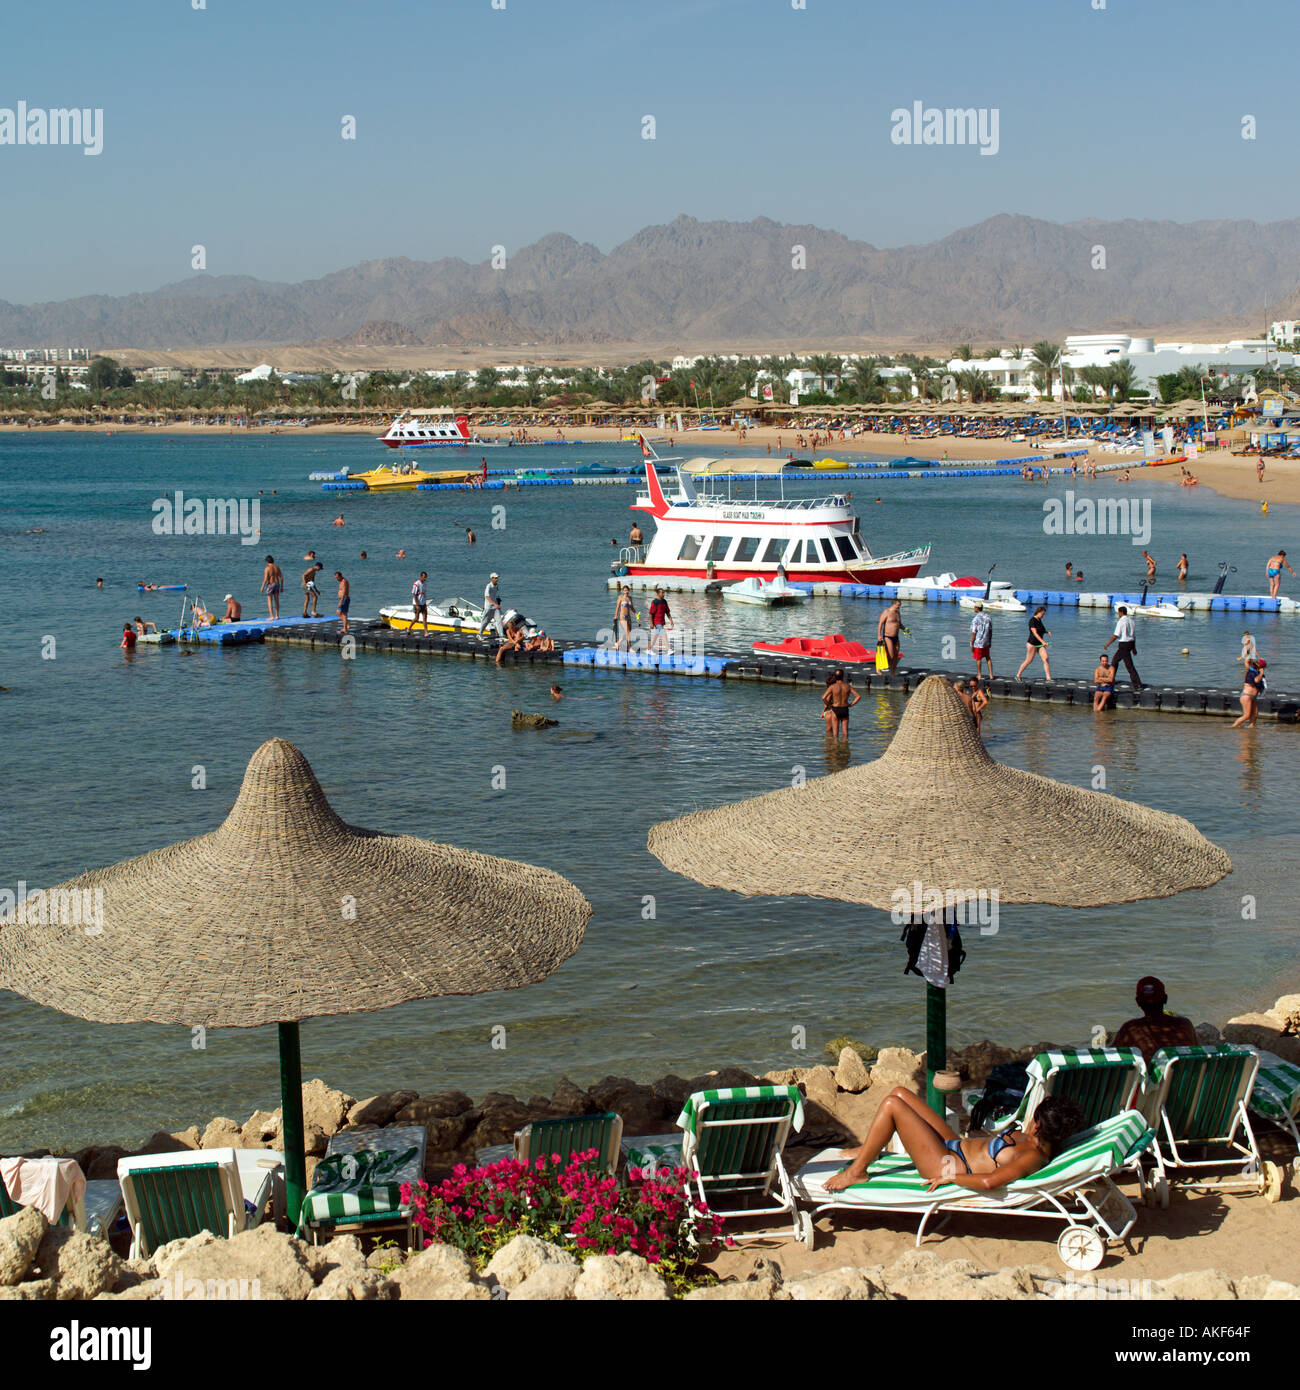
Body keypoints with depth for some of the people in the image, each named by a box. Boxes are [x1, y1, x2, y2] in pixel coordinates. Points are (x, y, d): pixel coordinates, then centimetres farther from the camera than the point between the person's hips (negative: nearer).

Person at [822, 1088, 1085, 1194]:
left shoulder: (1033, 1157, -28)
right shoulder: (1038, 1143, -1)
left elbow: (989, 1181, -39)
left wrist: (950, 1177, -30)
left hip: (948, 1165, -10)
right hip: (955, 1144, 10)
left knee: (892, 1104, -17)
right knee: (899, 1093, 13)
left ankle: (856, 1171, -2)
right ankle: (868, 1150, 31)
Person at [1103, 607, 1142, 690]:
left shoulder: (1121, 621, -15)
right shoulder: (1130, 621, 9)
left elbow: (1116, 635, -18)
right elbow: (1134, 635, 14)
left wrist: (1107, 644, -8)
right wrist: (1134, 647, 22)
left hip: (1124, 644, -9)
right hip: (1131, 642, 9)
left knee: (1129, 665, -2)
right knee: (1115, 660, 20)